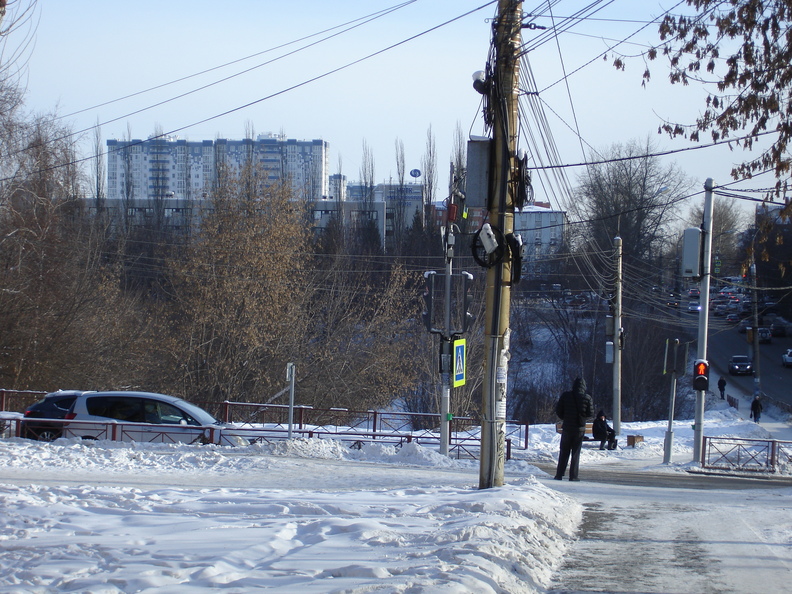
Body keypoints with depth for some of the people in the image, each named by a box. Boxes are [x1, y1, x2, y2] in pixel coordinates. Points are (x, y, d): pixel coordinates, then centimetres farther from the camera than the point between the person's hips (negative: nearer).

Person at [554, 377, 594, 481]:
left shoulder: (565, 396, -3)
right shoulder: (587, 398, -4)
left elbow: (558, 410, 0)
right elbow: (590, 414, -2)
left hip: (567, 427, 0)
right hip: (580, 428, 0)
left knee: (564, 452, 8)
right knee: (576, 453, 5)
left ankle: (559, 474, 5)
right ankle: (573, 475, 2)